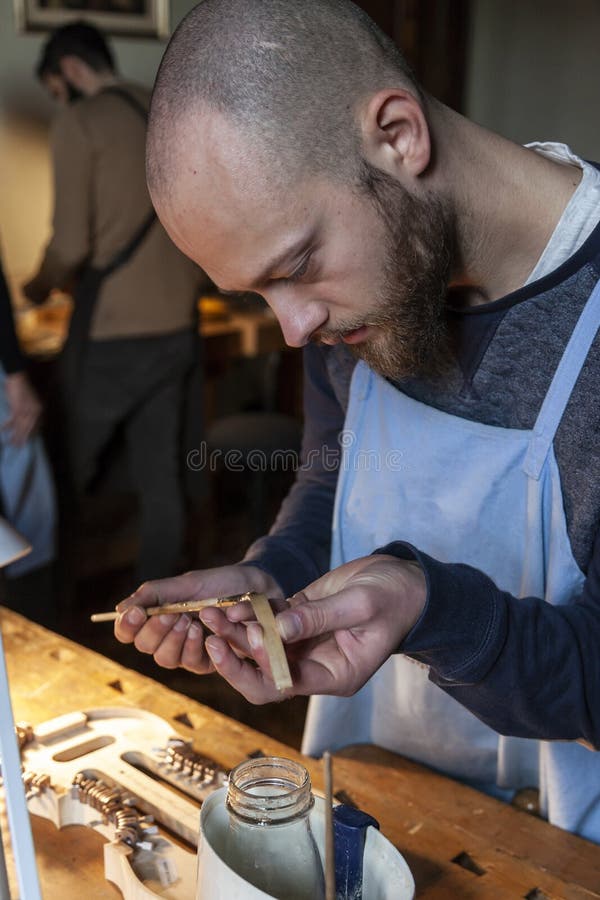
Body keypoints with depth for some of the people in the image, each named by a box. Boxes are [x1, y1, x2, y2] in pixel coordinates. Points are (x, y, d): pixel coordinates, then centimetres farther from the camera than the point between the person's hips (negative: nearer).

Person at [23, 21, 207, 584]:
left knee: (72, 476, 10)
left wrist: (39, 288, 6)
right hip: (178, 330, 6)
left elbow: (72, 241, -13)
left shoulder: (79, 121, -5)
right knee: (161, 477, 9)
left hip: (113, 335, -6)